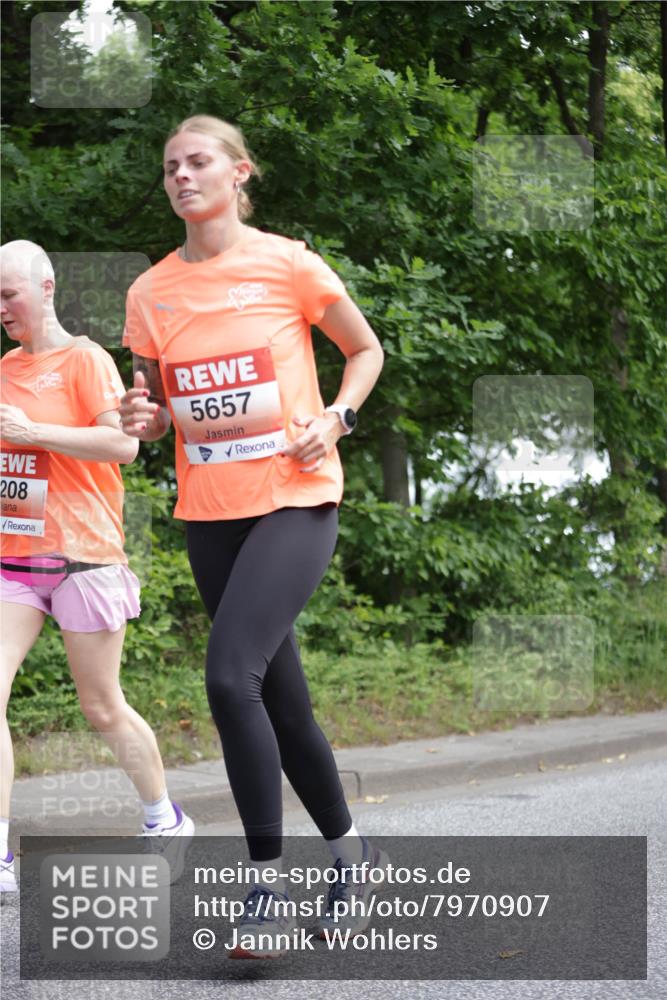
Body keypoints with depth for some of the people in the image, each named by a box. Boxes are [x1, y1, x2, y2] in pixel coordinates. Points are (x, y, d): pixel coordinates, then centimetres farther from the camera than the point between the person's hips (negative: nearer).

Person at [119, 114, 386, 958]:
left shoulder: (287, 264, -4)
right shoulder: (151, 292, 6)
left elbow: (366, 350, 9)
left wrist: (335, 419, -8)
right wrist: (143, 418, -7)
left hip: (295, 501, -5)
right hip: (208, 511, 5)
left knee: (231, 675, -21)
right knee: (279, 696, 10)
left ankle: (267, 878, -9)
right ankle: (348, 848, 30)